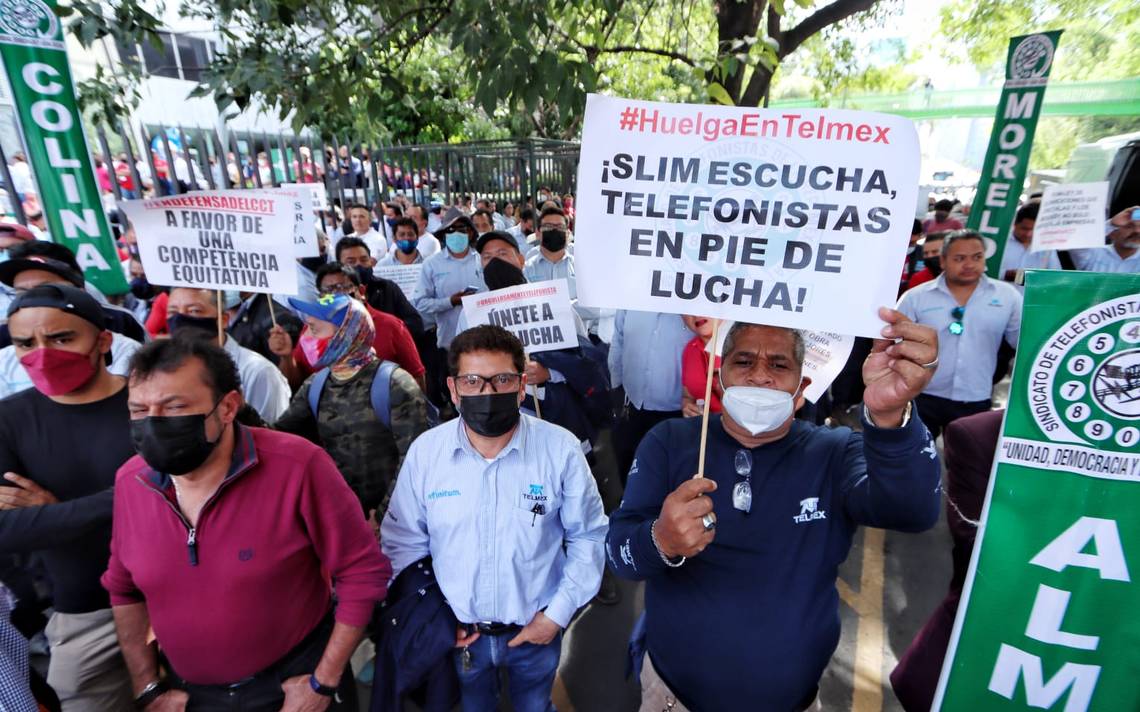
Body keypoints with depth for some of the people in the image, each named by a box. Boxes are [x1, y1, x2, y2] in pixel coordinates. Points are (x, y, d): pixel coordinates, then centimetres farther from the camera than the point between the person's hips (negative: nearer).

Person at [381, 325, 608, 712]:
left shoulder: (561, 448, -19)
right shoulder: (424, 451, -15)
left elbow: (587, 536, -9)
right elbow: (402, 542, -3)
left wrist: (557, 614, -10)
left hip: (536, 629, 0)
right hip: (459, 633, 1)